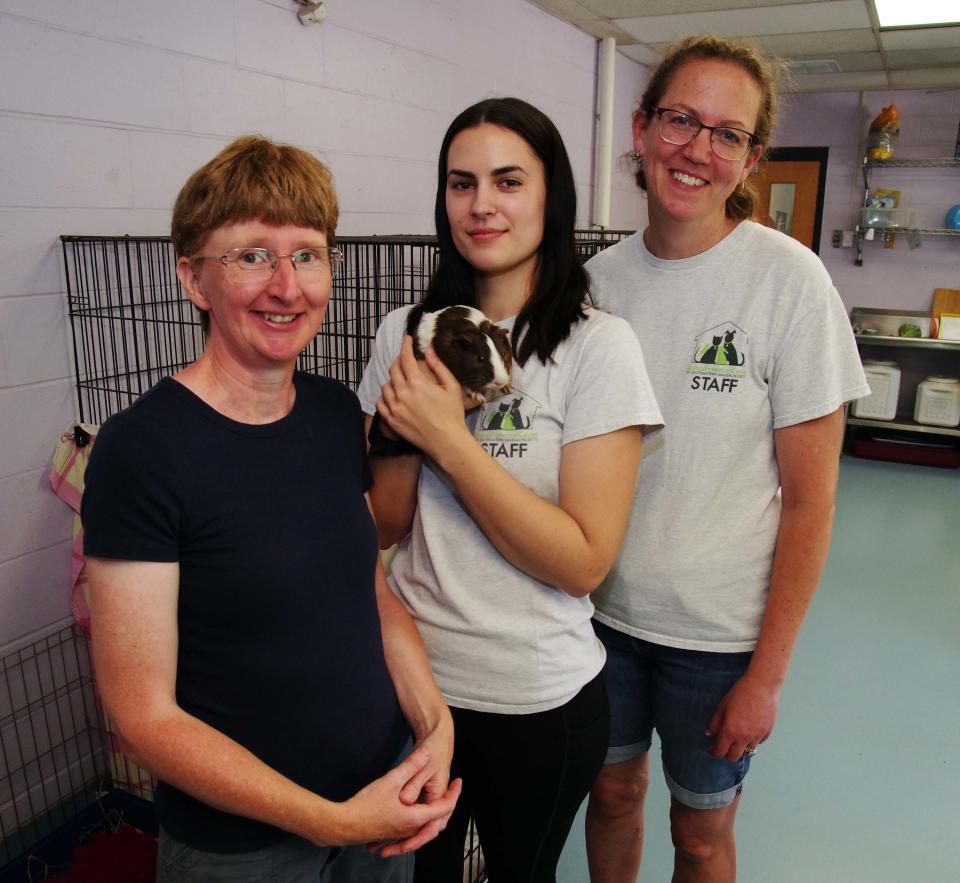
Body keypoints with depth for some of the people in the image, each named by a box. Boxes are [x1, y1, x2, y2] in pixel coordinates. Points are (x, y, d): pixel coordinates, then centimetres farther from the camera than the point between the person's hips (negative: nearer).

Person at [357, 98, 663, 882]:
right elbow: (380, 528, 1)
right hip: (410, 676, 4)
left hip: (539, 699, -3)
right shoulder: (406, 334, -1)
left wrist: (447, 438, -23)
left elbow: (583, 562, -19)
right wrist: (408, 428, -17)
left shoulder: (597, 346, -14)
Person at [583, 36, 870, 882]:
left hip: (719, 631, -3)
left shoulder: (788, 279, -14)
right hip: (602, 607, 3)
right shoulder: (602, 277, -3)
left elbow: (809, 500, -11)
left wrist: (768, 673, -10)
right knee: (613, 793, 22)